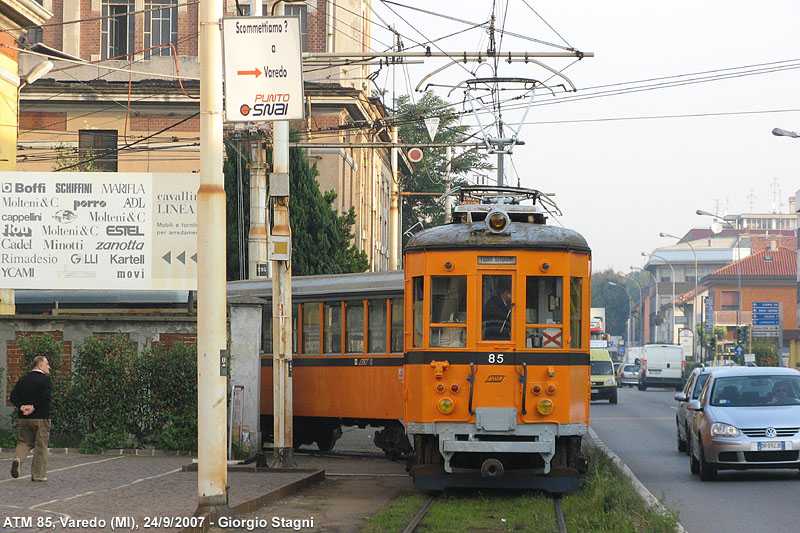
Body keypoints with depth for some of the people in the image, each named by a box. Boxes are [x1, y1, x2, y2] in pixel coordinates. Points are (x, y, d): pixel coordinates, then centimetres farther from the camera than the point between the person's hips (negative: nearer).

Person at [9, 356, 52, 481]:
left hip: (24, 419, 5)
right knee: (41, 446, 4)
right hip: (41, 419, -5)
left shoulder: (23, 379, 11)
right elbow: (45, 396, -20)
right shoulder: (45, 379, -6)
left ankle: (17, 458, -14)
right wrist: (34, 408, -14)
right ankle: (38, 474, 6)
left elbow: (13, 396, 3)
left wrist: (21, 407, -6)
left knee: (24, 442, 15)